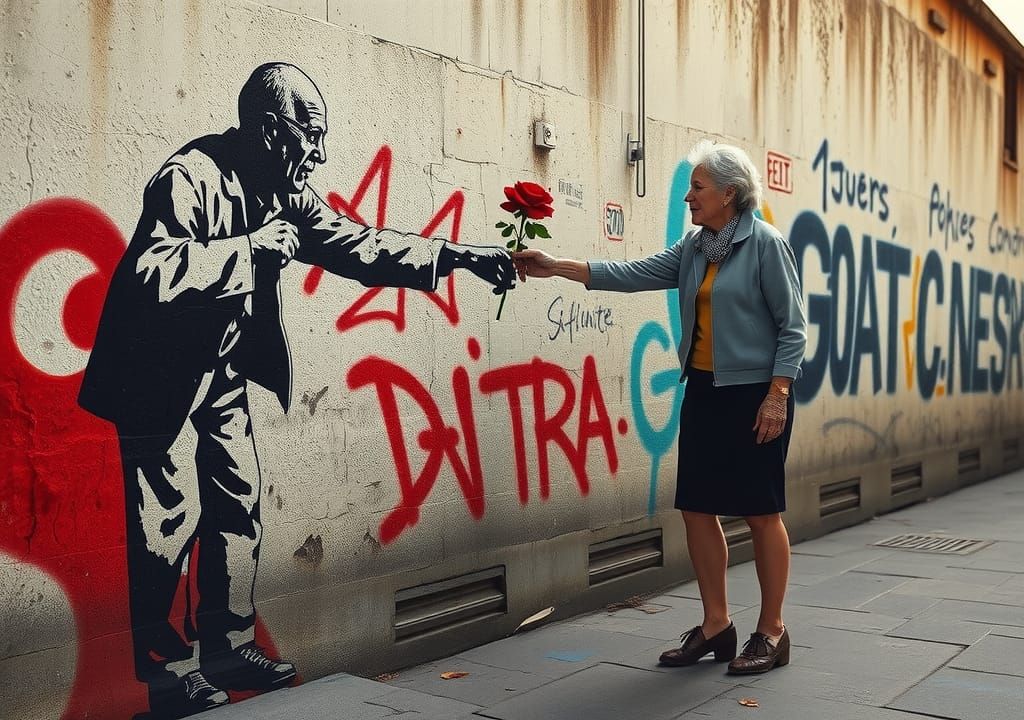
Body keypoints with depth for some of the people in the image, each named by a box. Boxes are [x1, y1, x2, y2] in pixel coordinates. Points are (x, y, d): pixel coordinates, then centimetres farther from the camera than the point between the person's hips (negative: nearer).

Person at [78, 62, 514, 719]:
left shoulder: (285, 196, 3)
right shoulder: (190, 177, -22)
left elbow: (361, 246, 5)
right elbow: (151, 274, -35)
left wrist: (460, 257, -1)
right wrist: (251, 246, -27)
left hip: (221, 379, 8)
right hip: (158, 380, -8)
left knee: (239, 507, 10)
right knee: (171, 518, -3)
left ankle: (229, 648, 24)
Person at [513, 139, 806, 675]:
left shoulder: (765, 244, -9)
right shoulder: (693, 248, 10)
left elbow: (792, 326, -10)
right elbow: (633, 274, 4)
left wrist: (777, 396, -16)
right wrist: (558, 267, -1)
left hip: (754, 392, -7)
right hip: (703, 390, 7)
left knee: (760, 511, 1)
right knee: (697, 507, 5)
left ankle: (771, 632, 14)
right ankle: (715, 625, 18)